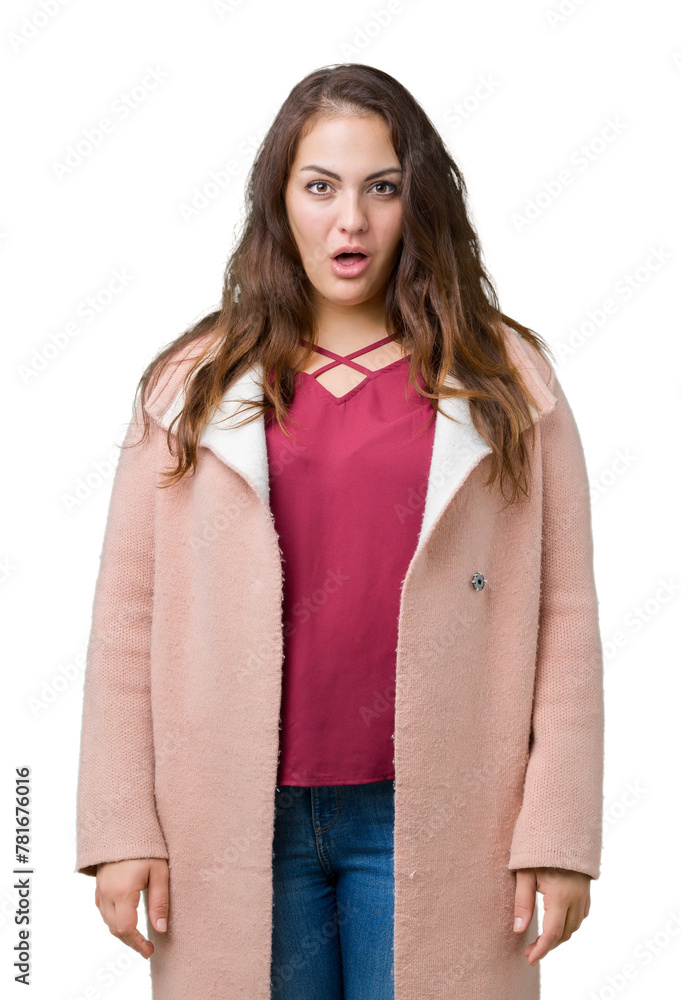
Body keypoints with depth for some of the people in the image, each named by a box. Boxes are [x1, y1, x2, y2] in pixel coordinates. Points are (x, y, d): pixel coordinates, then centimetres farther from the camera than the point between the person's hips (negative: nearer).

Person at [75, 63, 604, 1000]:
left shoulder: (507, 382, 3)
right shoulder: (194, 385, 5)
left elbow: (564, 615, 0)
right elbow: (127, 616, 3)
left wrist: (557, 834, -5)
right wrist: (122, 829, -2)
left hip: (430, 824, 0)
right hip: (238, 818, 1)